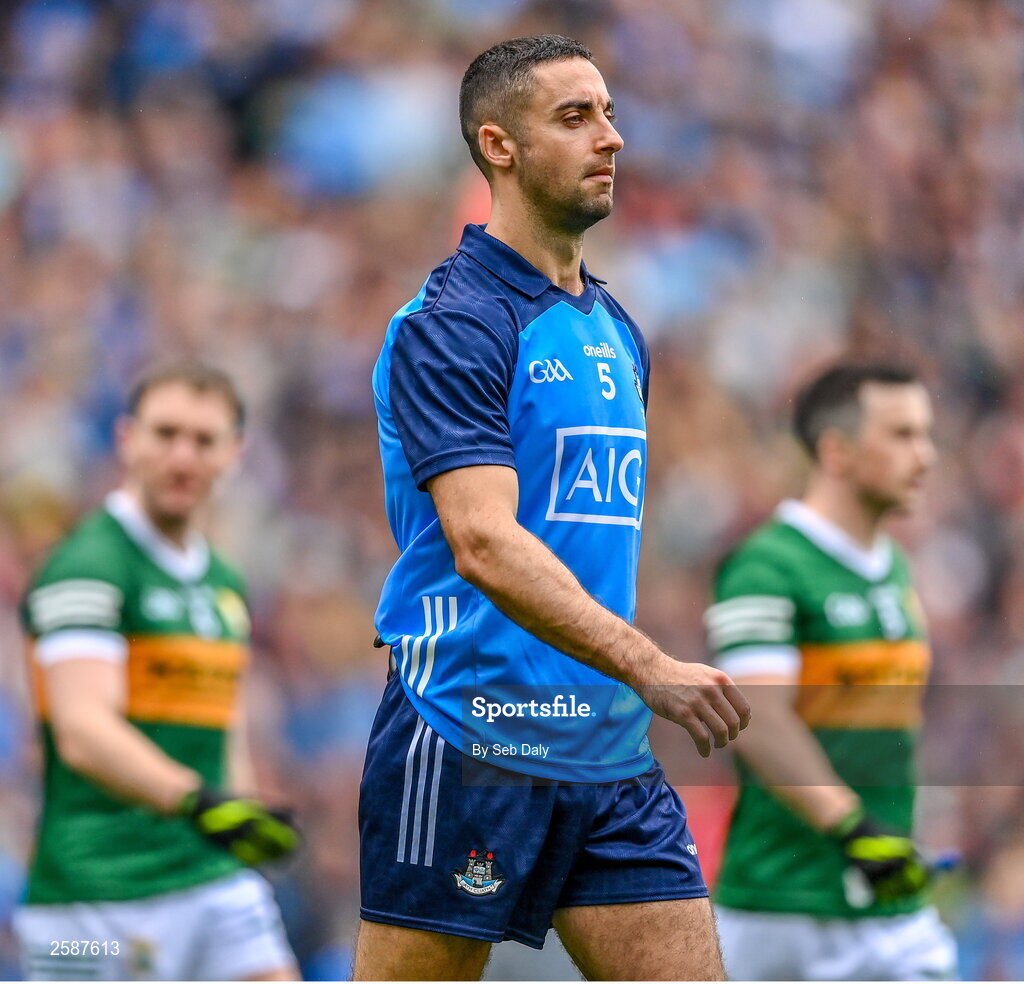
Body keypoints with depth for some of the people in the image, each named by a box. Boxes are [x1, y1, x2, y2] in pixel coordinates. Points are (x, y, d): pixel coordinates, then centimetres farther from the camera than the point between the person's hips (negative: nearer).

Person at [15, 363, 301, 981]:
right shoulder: (87, 566, -10)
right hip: (97, 903, -7)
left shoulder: (225, 586, 17)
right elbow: (84, 734, -25)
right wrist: (196, 802, -38)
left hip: (218, 884, 7)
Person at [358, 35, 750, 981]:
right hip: (469, 744, -7)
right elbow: (484, 545, -23)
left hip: (612, 756, 7)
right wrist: (648, 665, -31)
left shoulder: (617, 331, 17)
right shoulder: (452, 325, -10)